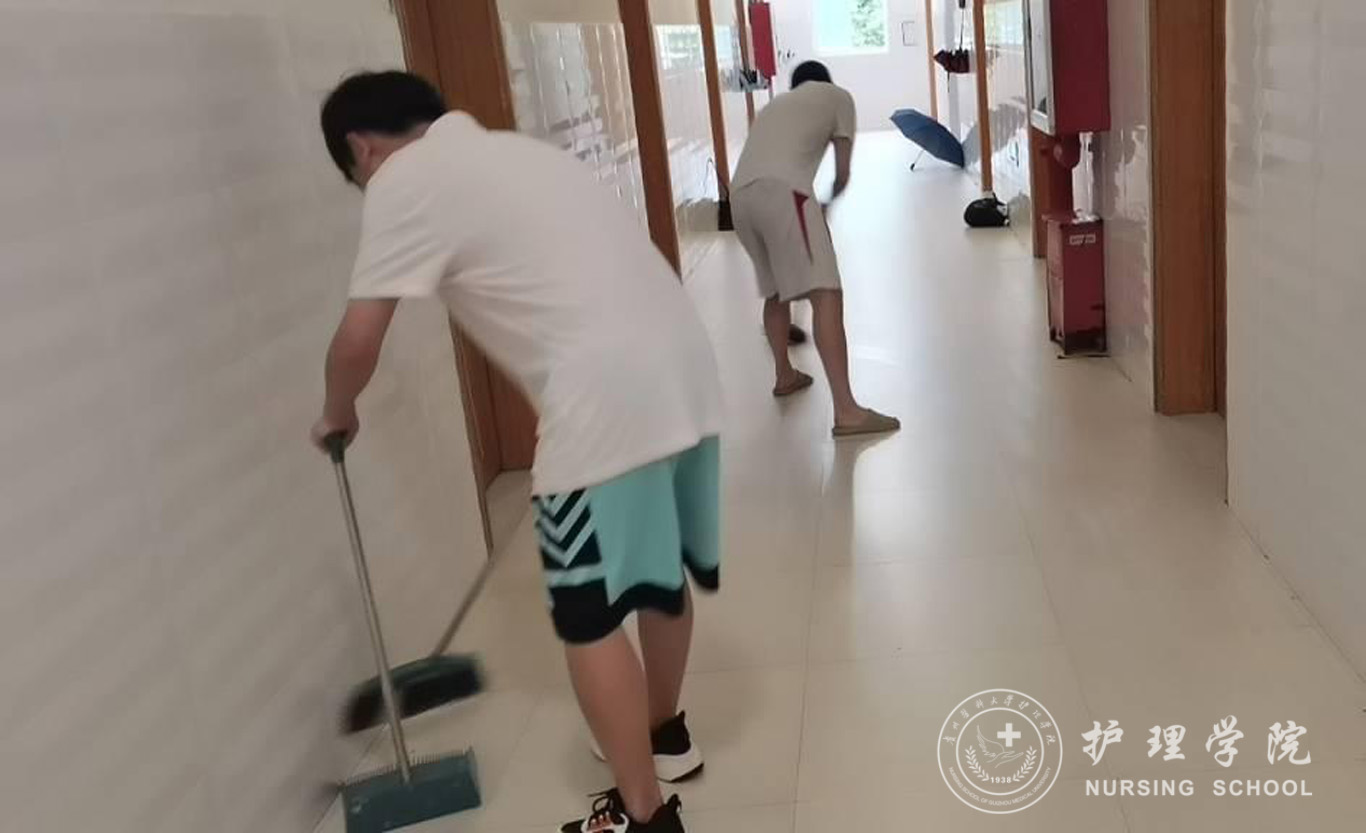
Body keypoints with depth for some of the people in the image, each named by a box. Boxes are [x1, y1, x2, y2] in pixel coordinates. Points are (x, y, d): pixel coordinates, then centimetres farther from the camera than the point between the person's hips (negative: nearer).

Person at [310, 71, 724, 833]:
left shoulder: (405, 179, 0)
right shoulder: (511, 150, 25)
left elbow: (360, 338, -2)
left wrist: (338, 414, 19)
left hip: (610, 398, -9)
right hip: (683, 367, 9)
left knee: (590, 617, 4)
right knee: (663, 575, 24)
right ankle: (666, 734, 44)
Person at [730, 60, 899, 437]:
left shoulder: (775, 104, 38)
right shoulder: (837, 96, 23)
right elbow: (843, 171, 22)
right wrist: (830, 199, 44)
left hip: (740, 194, 7)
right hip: (782, 190, -7)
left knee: (775, 289, 27)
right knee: (825, 294, -12)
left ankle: (784, 375, 42)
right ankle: (846, 412, -20)